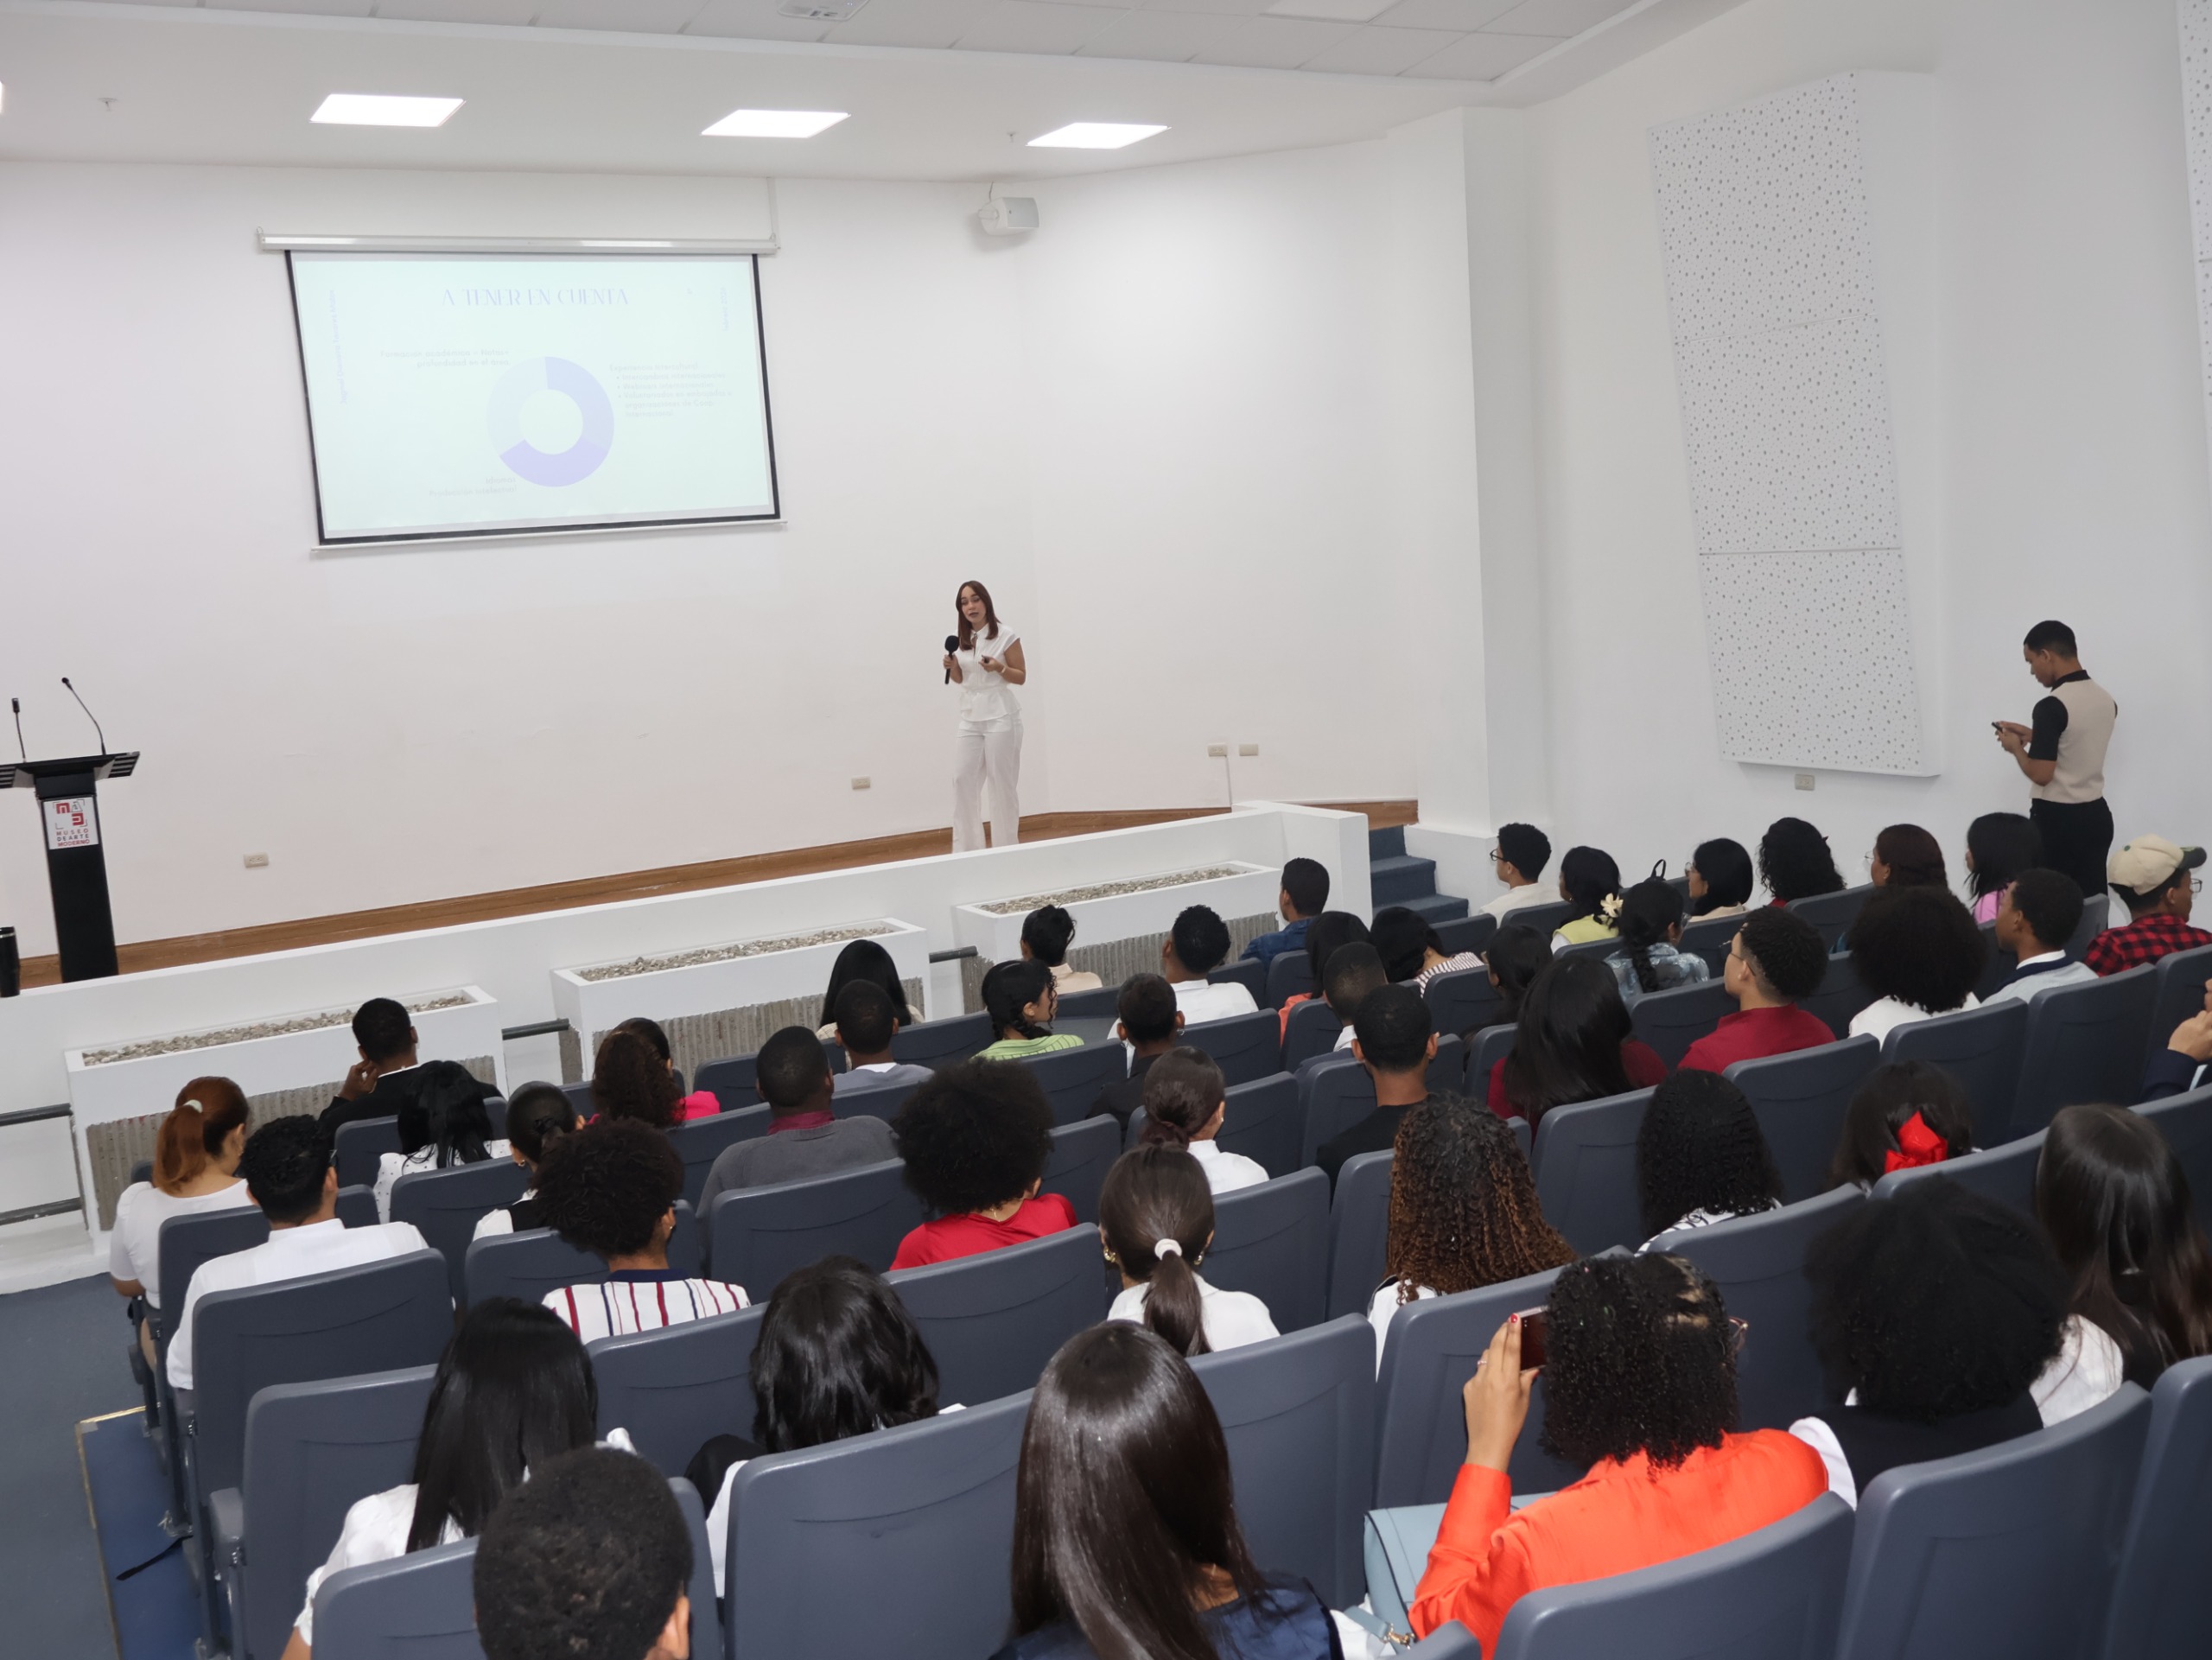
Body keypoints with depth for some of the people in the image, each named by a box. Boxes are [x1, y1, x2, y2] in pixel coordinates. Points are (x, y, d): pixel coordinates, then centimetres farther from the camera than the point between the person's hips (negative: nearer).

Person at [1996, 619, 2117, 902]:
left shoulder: (2052, 706, -18)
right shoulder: (2106, 700, 6)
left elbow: (2041, 775, -19)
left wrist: (2016, 747, -2)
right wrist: (2031, 735, 20)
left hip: (2056, 820, -7)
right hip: (2096, 815, 7)